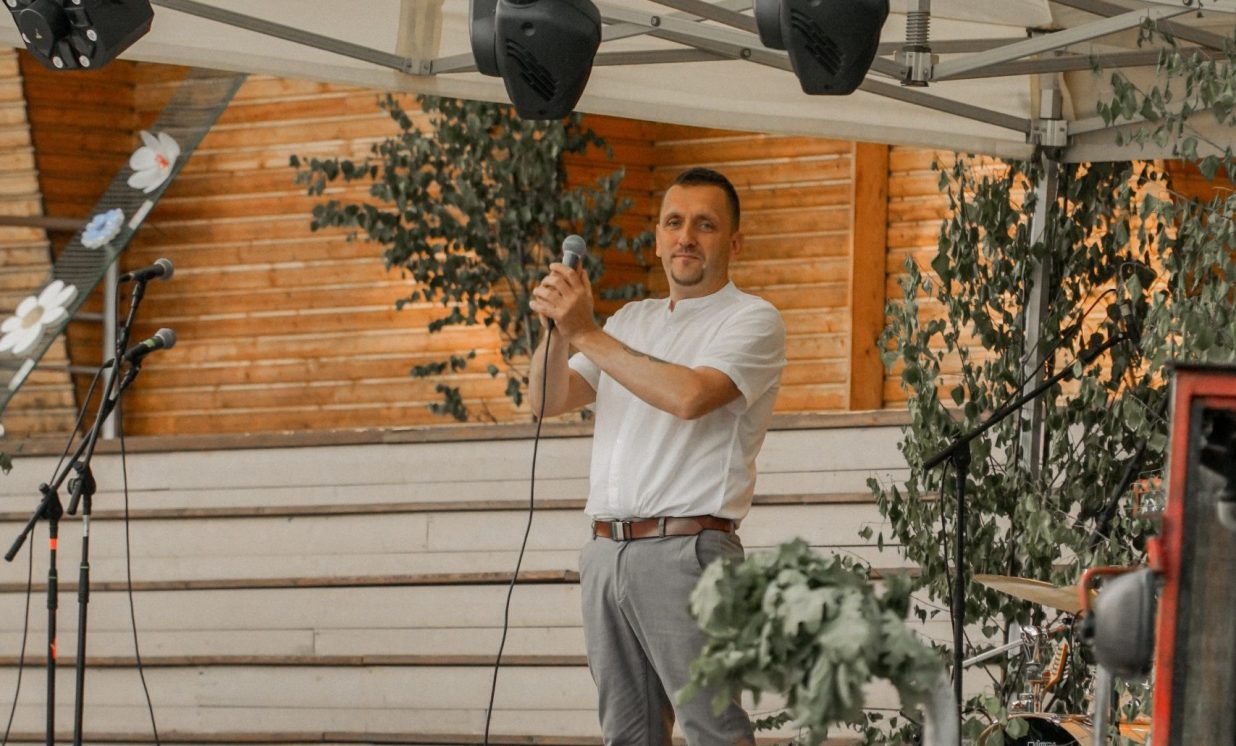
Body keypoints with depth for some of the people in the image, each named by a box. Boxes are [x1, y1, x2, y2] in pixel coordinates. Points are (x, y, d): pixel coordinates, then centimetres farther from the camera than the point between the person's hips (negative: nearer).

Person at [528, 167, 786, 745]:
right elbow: (550, 401, 15)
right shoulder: (631, 321, 22)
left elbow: (690, 395, -18)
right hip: (607, 549, 7)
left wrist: (587, 334, -14)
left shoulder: (752, 321, -1)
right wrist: (557, 329, -6)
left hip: (685, 548, -7)